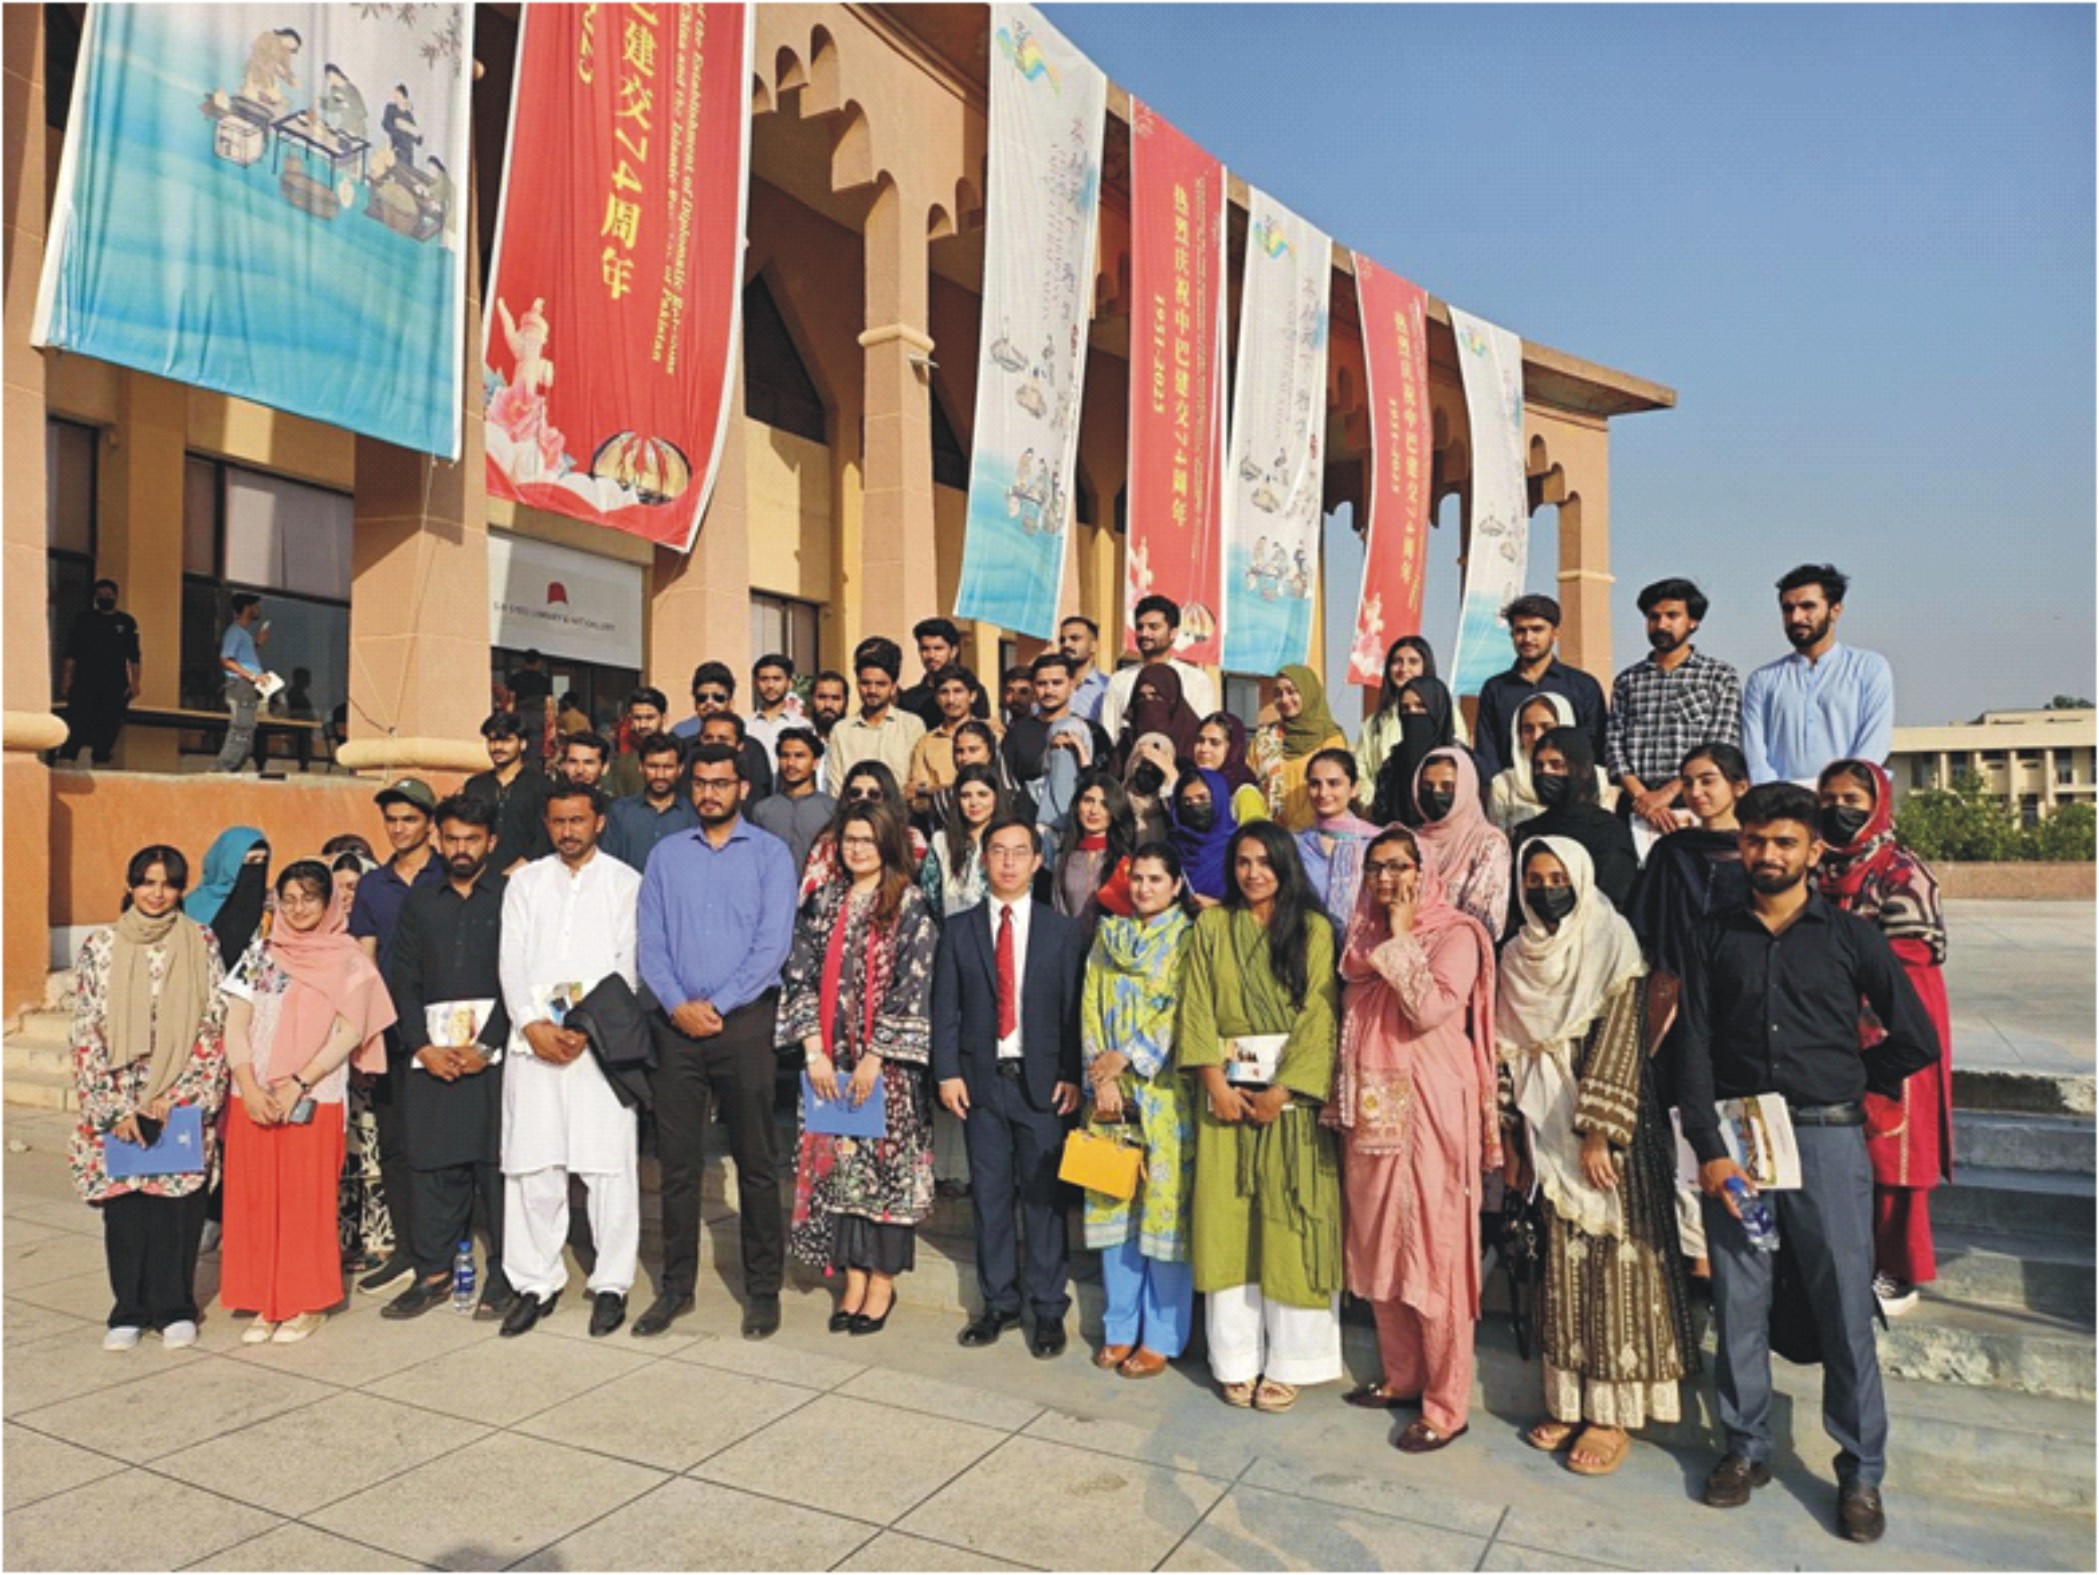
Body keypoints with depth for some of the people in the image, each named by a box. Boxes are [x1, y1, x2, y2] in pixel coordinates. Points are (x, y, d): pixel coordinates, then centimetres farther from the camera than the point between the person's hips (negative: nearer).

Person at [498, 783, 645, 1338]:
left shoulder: (625, 883, 7)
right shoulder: (525, 882, 16)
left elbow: (626, 966, 0)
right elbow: (512, 961, 8)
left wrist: (587, 1028, -11)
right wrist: (533, 1025, -6)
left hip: (601, 1041, -3)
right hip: (533, 1040, 3)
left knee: (609, 1164, -3)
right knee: (531, 1165, 4)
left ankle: (611, 1284, 8)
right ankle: (536, 1283, 16)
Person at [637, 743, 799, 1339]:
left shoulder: (770, 853, 2)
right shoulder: (665, 855, 11)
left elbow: (774, 943, -6)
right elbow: (649, 942, 6)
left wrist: (718, 1004, -11)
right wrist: (676, 1004, -9)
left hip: (744, 1021, -2)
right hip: (676, 1024, 3)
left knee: (756, 1161, 3)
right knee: (677, 1161, 8)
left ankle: (763, 1289, 14)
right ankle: (676, 1285, 20)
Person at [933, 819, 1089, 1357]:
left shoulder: (1063, 930, 4)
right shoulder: (959, 929, 7)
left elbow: (1074, 1008, 1)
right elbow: (945, 1008, 4)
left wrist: (1072, 1075, -6)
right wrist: (948, 1073, -4)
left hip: (1042, 1081, -1)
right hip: (981, 1079, 2)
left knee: (1044, 1196, 3)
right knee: (990, 1196, 8)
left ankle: (1049, 1308, 15)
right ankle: (999, 1302, 22)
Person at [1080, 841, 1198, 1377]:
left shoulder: (1188, 939, -1)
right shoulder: (1108, 936, 11)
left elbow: (1184, 1013, -10)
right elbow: (1092, 1009, 6)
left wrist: (1126, 1057, -13)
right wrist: (1102, 1078, -5)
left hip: (1166, 1091, -4)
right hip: (1111, 1089, 4)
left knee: (1165, 1204, 0)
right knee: (1114, 1204, 8)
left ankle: (1161, 1337, 12)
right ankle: (1121, 1327, 20)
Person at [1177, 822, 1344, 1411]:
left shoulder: (1312, 928, 0)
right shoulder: (1211, 926, 7)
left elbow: (1319, 1016, -7)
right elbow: (1196, 1009, 2)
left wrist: (1281, 1090, -13)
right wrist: (1216, 1083, -9)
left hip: (1292, 1090, -2)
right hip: (1227, 1089, 2)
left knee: (1289, 1220, 1)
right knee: (1228, 1220, 5)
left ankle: (1288, 1361, 12)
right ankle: (1236, 1360, 15)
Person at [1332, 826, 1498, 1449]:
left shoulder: (1456, 934, -7)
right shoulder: (1366, 936, 13)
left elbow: (1429, 1010, -21)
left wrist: (1402, 939, -13)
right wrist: (1344, 1098, 11)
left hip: (1429, 1106, -7)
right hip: (1372, 1108, 7)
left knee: (1433, 1247, -3)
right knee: (1378, 1244, 12)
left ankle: (1447, 1404, 8)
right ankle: (1400, 1376, 27)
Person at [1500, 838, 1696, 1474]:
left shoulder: (1611, 942, -8)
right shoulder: (1518, 956, 8)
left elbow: (1621, 1040, -14)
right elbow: (1510, 1052, 10)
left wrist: (1597, 1130, -17)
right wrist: (1510, 1138, 9)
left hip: (1611, 1123, -5)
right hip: (1547, 1129, 5)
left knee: (1618, 1257, 1)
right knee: (1561, 1261, 10)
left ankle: (1616, 1413, 13)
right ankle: (1569, 1400, 22)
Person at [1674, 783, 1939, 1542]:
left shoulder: (1850, 935, 3)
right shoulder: (1713, 938, 5)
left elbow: (1917, 1039, 7)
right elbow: (1695, 1049, 0)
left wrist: (1844, 1080, 8)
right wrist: (1709, 1149, -7)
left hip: (1827, 1138, -1)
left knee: (1846, 1309, 4)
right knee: (1738, 1303, 8)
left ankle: (1862, 1472, 20)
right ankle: (1746, 1448, 24)